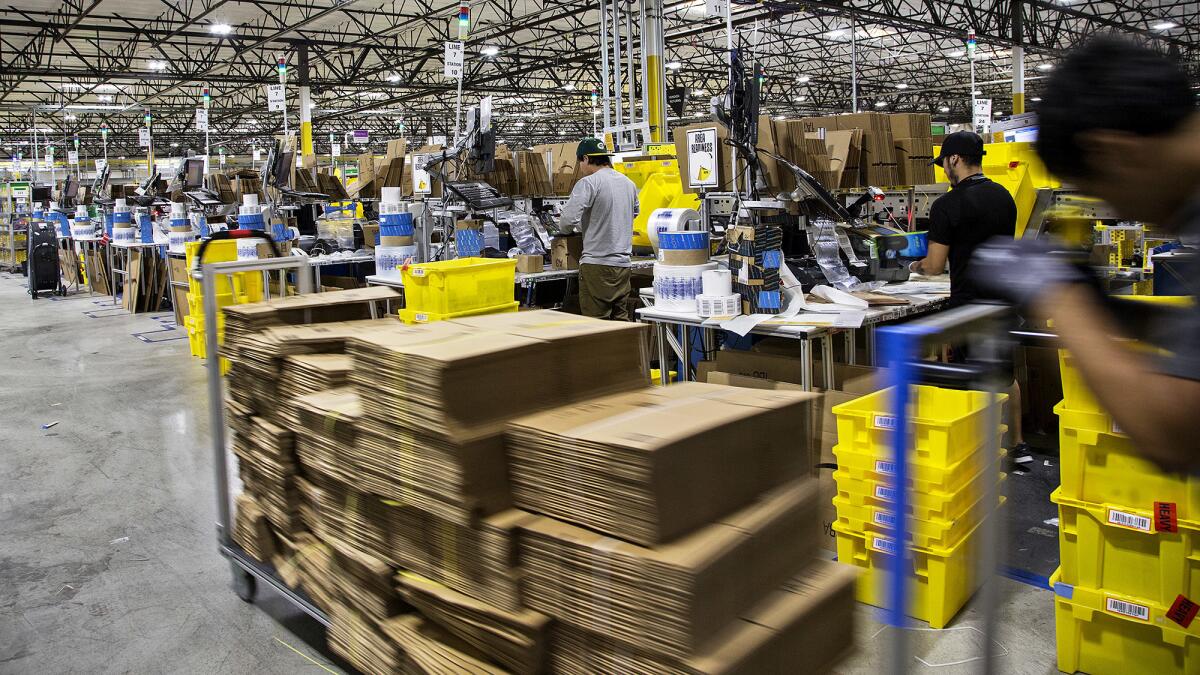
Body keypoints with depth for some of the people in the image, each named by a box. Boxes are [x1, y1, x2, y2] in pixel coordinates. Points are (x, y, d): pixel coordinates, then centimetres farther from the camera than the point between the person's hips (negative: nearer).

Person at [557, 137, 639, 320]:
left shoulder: (588, 183, -11)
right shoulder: (629, 183, 12)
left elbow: (568, 219, -18)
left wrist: (566, 229, 5)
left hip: (597, 264, -7)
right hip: (623, 263, 7)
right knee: (621, 319, 12)